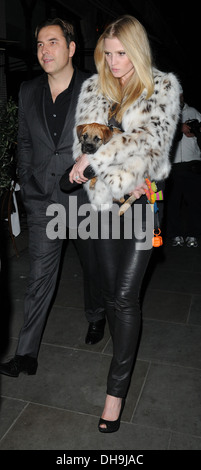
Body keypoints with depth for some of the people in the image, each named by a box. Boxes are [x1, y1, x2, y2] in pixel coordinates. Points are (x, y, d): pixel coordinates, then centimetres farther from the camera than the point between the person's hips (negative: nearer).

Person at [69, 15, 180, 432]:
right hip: (104, 199, 4)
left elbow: (148, 138, -15)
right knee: (111, 291, 11)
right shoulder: (92, 88, 10)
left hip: (143, 200, -4)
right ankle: (126, 360, 33)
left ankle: (117, 387, 8)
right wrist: (119, 180, -11)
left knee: (126, 296, -6)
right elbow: (82, 141, 2)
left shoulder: (163, 87, 0)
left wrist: (94, 157, -18)